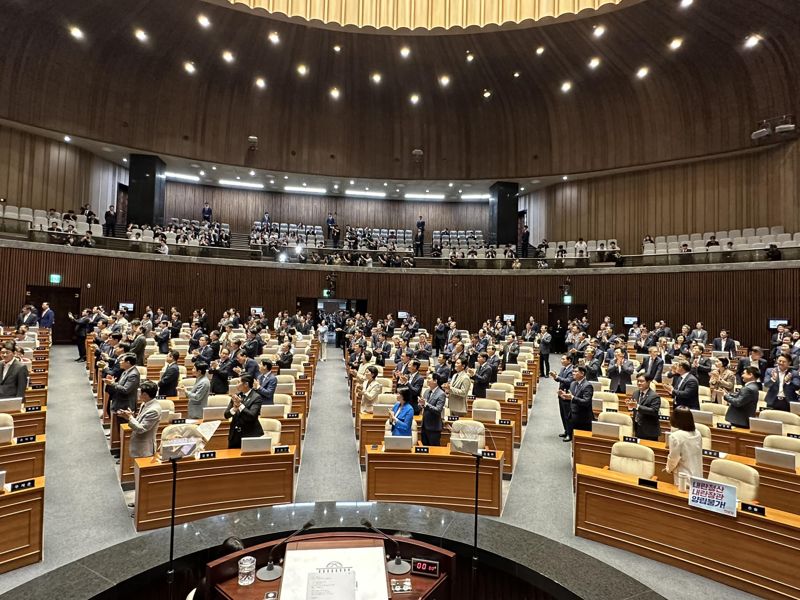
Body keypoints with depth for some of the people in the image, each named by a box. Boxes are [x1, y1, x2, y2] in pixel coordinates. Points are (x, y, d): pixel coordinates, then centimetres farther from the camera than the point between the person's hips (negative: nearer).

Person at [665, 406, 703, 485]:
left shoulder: (675, 436, -19)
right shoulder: (697, 434, 0)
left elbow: (673, 458, -12)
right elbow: (698, 455, 12)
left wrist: (668, 469, 8)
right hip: (698, 476, 6)